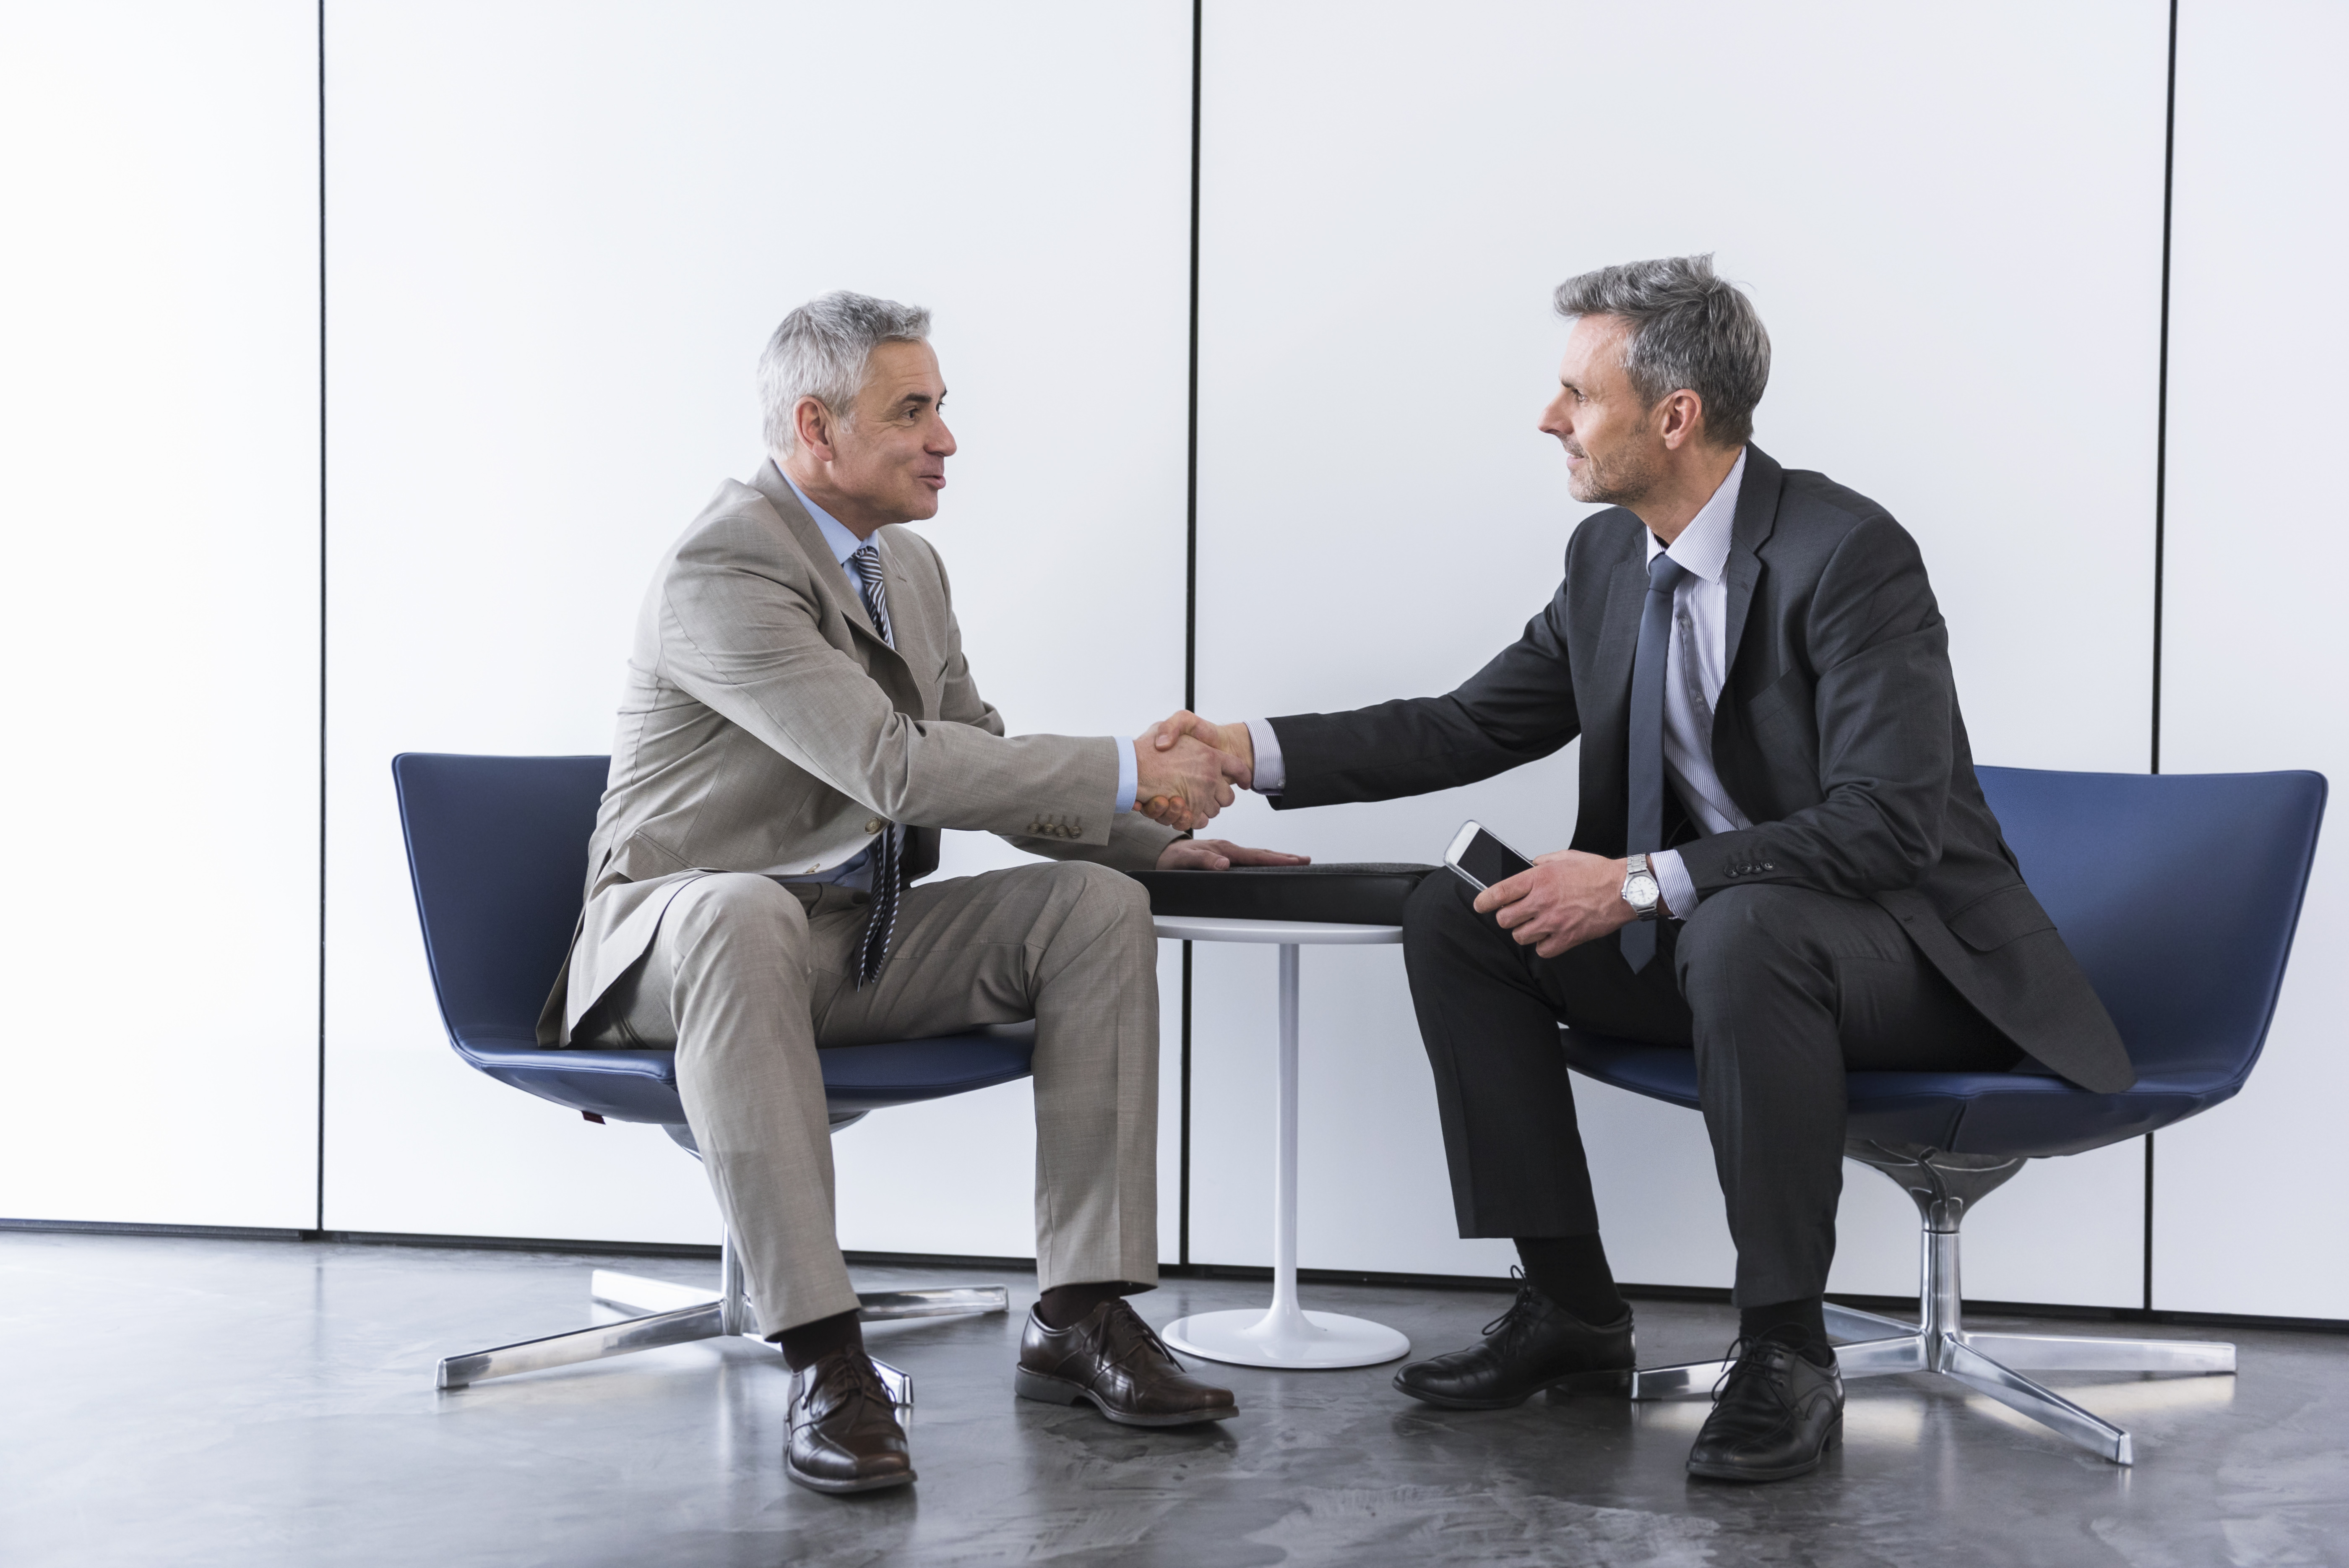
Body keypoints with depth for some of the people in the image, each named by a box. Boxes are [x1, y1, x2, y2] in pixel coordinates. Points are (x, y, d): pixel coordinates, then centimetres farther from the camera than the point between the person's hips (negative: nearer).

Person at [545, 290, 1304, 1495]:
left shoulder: (909, 568, 11)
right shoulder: (720, 573, -18)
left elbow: (975, 764, 19)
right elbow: (894, 766, -28)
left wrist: (1155, 838, 6)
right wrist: (1126, 772, -23)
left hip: (862, 941, 8)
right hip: (684, 937, -8)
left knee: (1097, 902, -12)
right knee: (742, 915, -42)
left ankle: (1080, 1314, -13)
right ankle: (822, 1361, -40)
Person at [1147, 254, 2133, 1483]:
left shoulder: (1848, 553, -22)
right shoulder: (1610, 557, 3)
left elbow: (1886, 824, -28)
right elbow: (1472, 726, 10)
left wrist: (1641, 883, -30)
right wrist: (1259, 753, -1)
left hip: (1907, 947, -8)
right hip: (1696, 936, 8)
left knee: (1739, 931, -39)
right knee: (1454, 915, -3)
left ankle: (1784, 1352, -25)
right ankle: (1571, 1307, 1)